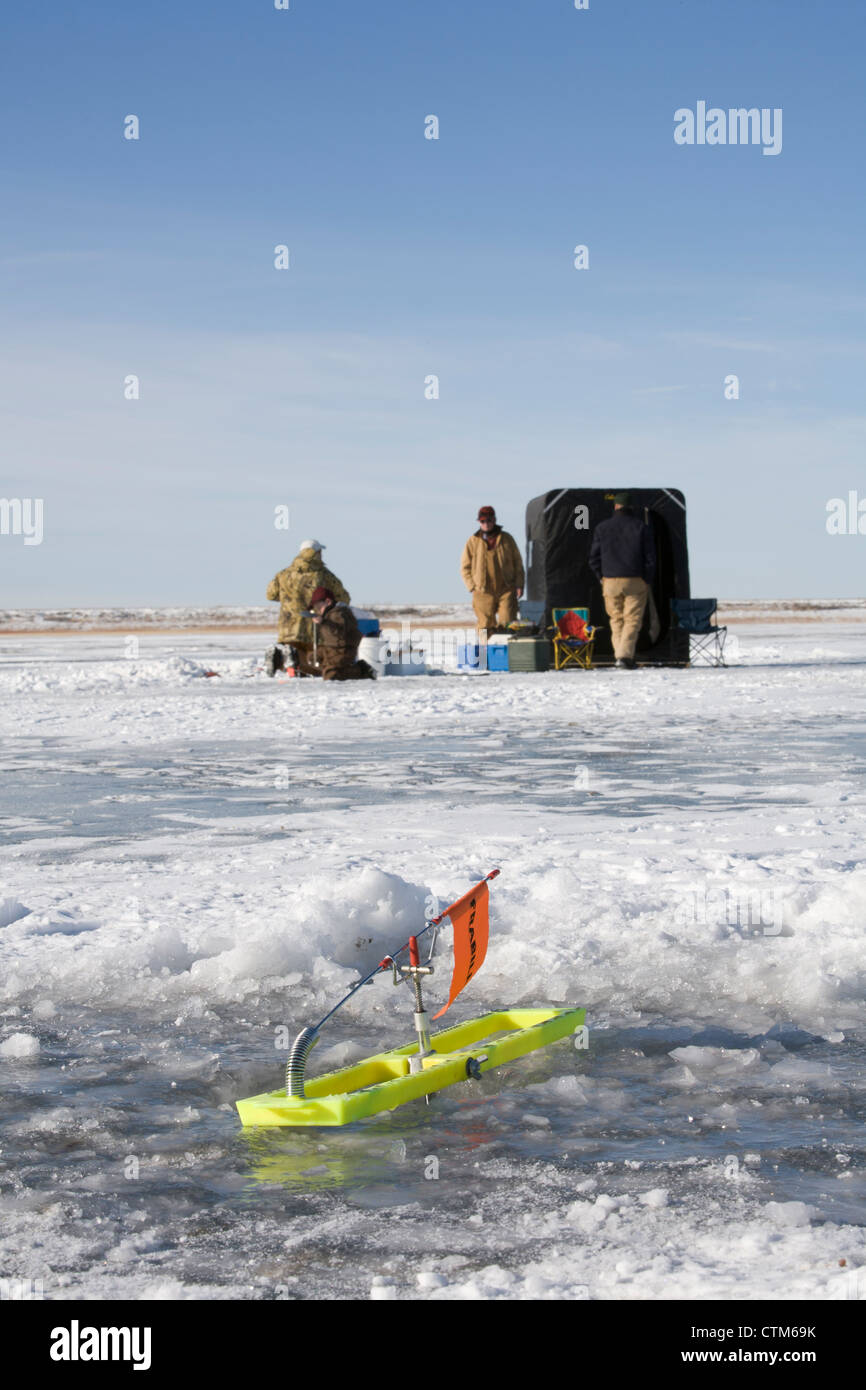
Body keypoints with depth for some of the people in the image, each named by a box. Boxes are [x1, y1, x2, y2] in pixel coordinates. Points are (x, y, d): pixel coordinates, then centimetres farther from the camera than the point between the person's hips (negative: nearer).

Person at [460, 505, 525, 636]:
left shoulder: (506, 539, 7)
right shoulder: (473, 542, 4)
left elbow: (518, 563, 12)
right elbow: (465, 567, 9)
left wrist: (519, 585, 3)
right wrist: (473, 587, -1)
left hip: (506, 590, 0)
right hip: (483, 592, 0)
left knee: (508, 624, -6)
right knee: (486, 626, 1)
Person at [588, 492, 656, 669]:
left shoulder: (602, 528, 4)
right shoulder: (641, 528, 0)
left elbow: (594, 558, 4)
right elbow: (650, 558, -1)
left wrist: (602, 578, 14)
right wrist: (647, 581, 7)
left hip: (610, 581, 2)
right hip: (635, 582, -2)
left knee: (616, 620, 14)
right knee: (632, 620, 0)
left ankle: (620, 654, 11)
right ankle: (625, 655, -13)